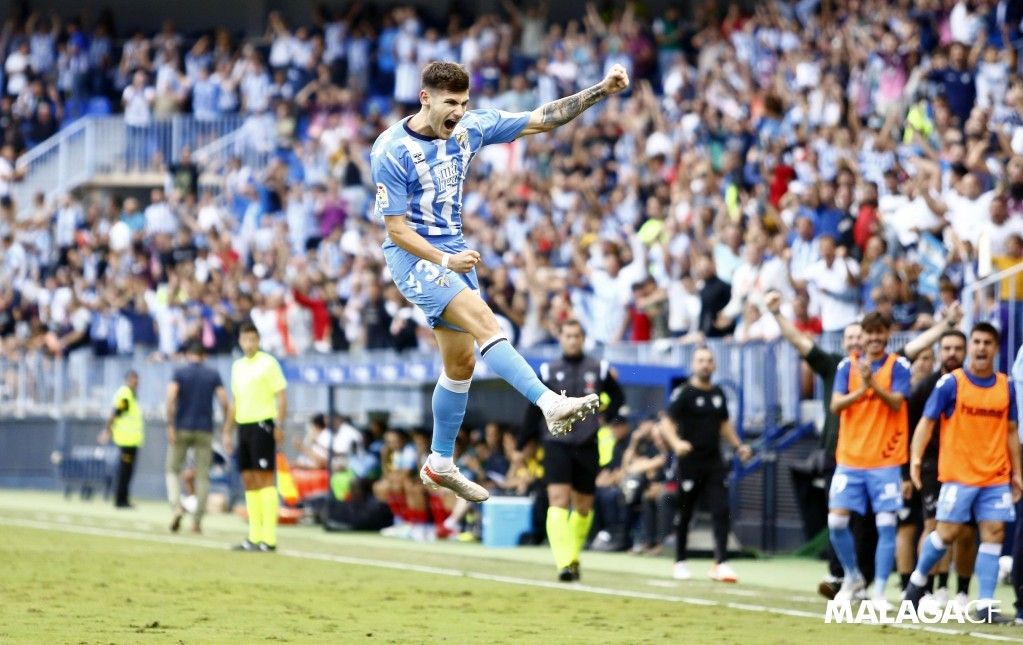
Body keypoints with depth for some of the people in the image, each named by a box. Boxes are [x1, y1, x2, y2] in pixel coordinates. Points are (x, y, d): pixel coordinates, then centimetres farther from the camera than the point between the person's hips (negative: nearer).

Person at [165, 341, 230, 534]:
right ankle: (197, 521, 2)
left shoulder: (179, 373, 2)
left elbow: (171, 397, -13)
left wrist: (170, 425, -13)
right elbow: (224, 402, -2)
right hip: (205, 431, 1)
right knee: (202, 476, 7)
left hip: (181, 429, -1)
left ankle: (177, 507, -13)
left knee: (173, 470, 11)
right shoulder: (213, 375, 6)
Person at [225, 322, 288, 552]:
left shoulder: (268, 363, -5)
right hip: (243, 426, 7)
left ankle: (268, 538, -11)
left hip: (262, 424, -7)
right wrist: (227, 430, 19)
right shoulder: (237, 366, 16)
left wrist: (279, 425, -17)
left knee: (264, 479, -9)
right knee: (248, 480, 7)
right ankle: (255, 537, 10)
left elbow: (281, 396, -9)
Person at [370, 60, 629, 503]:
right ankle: (550, 404, -40)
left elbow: (541, 119, 2)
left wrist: (601, 90, -6)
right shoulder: (392, 151, -17)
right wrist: (445, 261, -27)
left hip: (453, 253, 7)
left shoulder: (469, 128, -1)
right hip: (414, 255, -7)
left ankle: (439, 465, 24)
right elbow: (396, 229, -16)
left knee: (461, 364, 11)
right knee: (484, 321, -28)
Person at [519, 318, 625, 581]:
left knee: (583, 507, 9)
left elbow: (618, 399, 20)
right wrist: (521, 448, 13)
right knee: (558, 502, -16)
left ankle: (573, 557, 29)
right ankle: (564, 563, -24)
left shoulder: (599, 369, 4)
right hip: (556, 444, -2)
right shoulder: (548, 371, 4)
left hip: (587, 447, 2)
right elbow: (534, 412, 10)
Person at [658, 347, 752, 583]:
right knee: (684, 514, 4)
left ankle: (721, 563, -10)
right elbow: (666, 423, -13)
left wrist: (738, 446, 13)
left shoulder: (718, 394, 12)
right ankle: (680, 562, 17)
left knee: (721, 511, -8)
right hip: (689, 463, -4)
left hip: (714, 463, 4)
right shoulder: (684, 393, -6)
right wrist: (675, 442, -31)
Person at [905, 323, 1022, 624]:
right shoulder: (951, 382, -3)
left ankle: (985, 605, -2)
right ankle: (918, 578, 23)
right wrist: (916, 457, -16)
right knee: (948, 531, -3)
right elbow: (926, 421, -3)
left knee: (993, 532, -4)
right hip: (958, 473, -3)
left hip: (996, 475, 3)